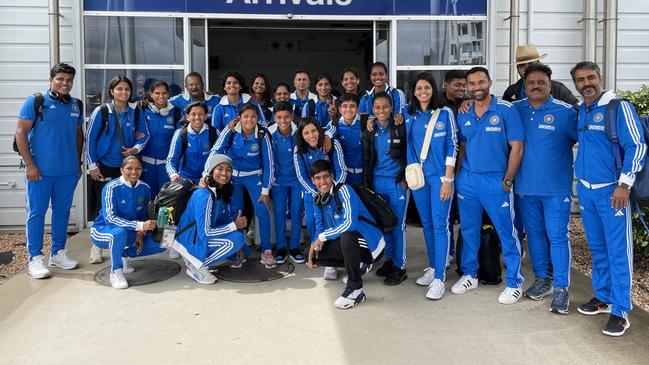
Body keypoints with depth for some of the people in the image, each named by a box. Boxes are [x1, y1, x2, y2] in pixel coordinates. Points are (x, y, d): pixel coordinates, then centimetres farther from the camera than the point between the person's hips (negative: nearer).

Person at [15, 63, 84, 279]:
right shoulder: (36, 102, -4)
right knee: (36, 213, 1)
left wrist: (78, 162, 13)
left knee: (62, 211, 11)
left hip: (68, 170, 5)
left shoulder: (76, 105, 11)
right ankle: (35, 259, 9)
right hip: (40, 170, -5)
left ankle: (58, 254, 23)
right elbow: (21, 133, -6)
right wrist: (29, 164, -12)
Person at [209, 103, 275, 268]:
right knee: (235, 212, 3)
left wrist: (265, 191, -10)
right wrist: (206, 174, -32)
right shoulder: (231, 131, -18)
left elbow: (268, 163, -12)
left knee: (263, 211, -9)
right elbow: (215, 152, -20)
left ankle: (266, 251, 5)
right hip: (232, 174, 1)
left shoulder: (262, 135, -18)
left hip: (253, 176, -1)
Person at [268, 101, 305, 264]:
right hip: (279, 178, 0)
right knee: (279, 212, 2)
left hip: (297, 177, 0)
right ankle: (281, 248, 14)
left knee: (296, 212, 4)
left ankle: (294, 247, 16)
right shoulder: (270, 133, -13)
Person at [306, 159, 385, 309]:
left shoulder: (343, 190, -19)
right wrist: (314, 246, -11)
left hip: (369, 243, -8)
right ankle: (359, 265, 14)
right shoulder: (318, 200, 4)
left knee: (347, 236, -38)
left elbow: (349, 223, -30)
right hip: (347, 241, 8)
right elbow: (321, 228, 9)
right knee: (315, 253, -5)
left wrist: (322, 237, -21)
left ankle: (355, 289, -20)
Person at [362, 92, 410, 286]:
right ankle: (390, 259, 25)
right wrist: (367, 182, 8)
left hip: (397, 182, -4)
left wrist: (406, 178, -5)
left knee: (398, 224, -1)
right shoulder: (369, 130, 7)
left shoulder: (400, 127, -4)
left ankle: (400, 267, 7)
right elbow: (366, 157, 11)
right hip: (377, 181, 4)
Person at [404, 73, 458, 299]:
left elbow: (452, 146, -6)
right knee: (427, 224, 11)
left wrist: (448, 180, -11)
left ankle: (439, 279, -4)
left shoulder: (445, 113, -2)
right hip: (418, 176, 4)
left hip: (439, 176, -4)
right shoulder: (409, 117, 9)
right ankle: (432, 268, 24)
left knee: (440, 225, -7)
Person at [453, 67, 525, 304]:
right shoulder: (463, 115, 8)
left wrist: (507, 181, -11)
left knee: (507, 233, 2)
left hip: (496, 181, -5)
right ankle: (469, 275, 29)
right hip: (467, 180, 5)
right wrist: (458, 176, 7)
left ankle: (514, 284, 13)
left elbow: (517, 147, -8)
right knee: (469, 230, 14)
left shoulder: (506, 110, -7)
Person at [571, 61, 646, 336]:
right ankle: (602, 296, 29)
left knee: (618, 251, -3)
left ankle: (620, 311, 4)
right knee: (597, 248, 15)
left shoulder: (618, 107, -10)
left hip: (611, 191, -6)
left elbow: (637, 146, -12)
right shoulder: (579, 111, 9)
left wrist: (624, 185, -18)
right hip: (585, 190, 6)